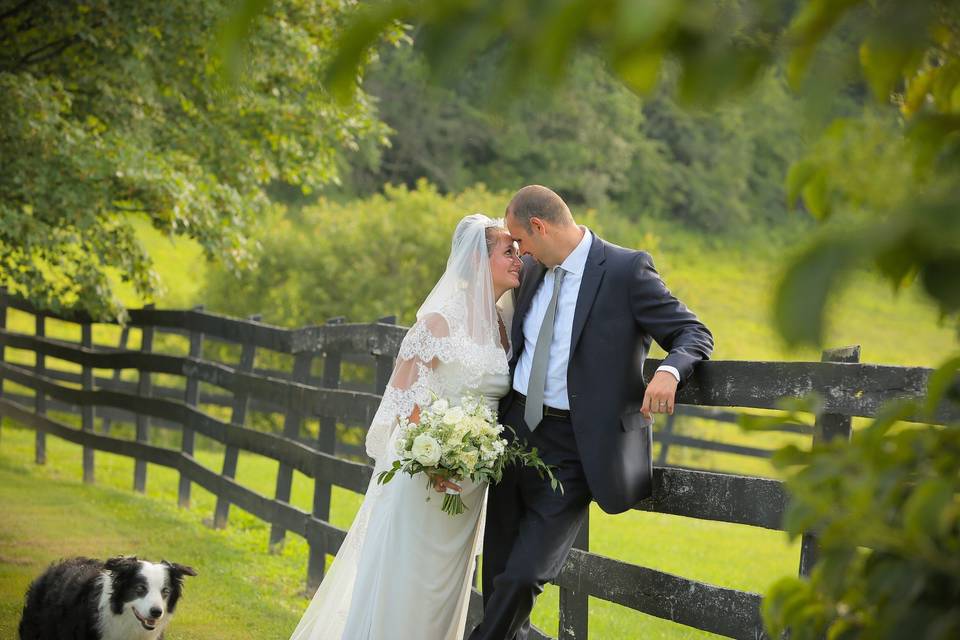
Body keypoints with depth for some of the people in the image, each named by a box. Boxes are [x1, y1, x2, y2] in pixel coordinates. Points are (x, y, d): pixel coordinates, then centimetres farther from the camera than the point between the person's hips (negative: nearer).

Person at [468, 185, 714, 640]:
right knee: (499, 574, 12)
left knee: (523, 577, -10)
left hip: (572, 449, -6)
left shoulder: (626, 269, -11)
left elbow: (694, 334, -10)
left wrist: (669, 372, -32)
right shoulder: (533, 270, 9)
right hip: (516, 432, 7)